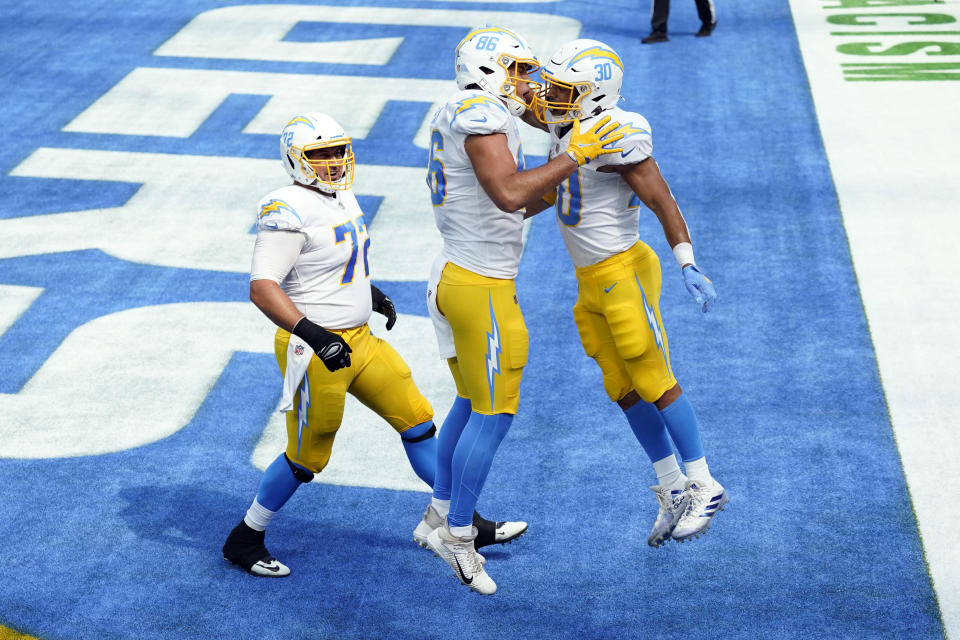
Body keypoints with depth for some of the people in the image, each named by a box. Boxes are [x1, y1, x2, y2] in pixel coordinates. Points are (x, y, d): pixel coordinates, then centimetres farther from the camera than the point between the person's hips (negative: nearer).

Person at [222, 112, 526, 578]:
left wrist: (368, 292, 22)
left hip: (358, 341, 9)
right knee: (307, 457, 2)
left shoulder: (342, 198, 9)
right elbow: (262, 288, -27)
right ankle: (243, 540, 20)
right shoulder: (290, 212, -20)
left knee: (416, 420, 12)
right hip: (315, 352, -9)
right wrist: (311, 333, -35)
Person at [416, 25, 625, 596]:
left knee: (472, 404, 20)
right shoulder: (482, 118, -19)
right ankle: (458, 535, 9)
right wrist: (573, 156, -24)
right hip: (480, 287, -10)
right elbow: (509, 195, -31)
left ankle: (439, 517, 29)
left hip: (455, 274, 10)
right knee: (493, 414, 0)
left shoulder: (454, 116, 12)